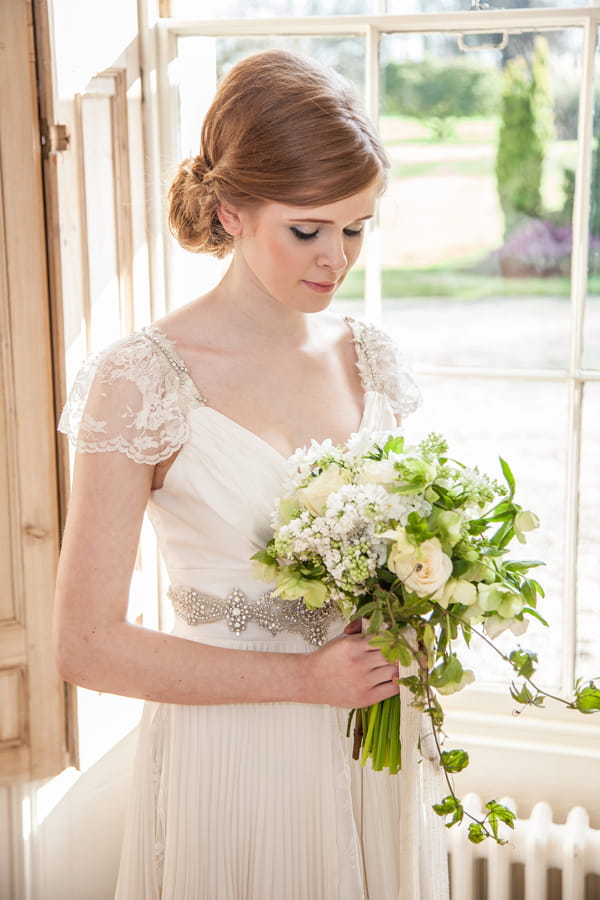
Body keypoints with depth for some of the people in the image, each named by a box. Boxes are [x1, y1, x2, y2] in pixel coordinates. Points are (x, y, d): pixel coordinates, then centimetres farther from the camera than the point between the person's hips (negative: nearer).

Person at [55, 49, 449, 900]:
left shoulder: (372, 358, 0)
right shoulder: (142, 380, -16)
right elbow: (89, 644, -16)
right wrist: (306, 677, -17)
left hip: (375, 749, 5)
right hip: (231, 759, -5)